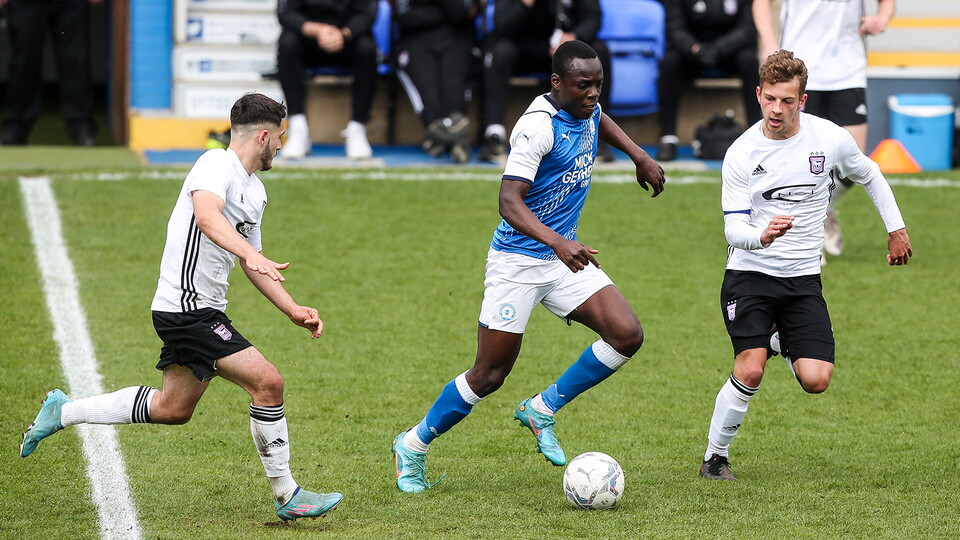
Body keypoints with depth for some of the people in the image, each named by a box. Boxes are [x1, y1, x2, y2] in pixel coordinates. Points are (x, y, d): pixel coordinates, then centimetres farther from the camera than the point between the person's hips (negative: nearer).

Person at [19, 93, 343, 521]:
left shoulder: (255, 191, 16)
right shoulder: (217, 165, -14)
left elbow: (253, 266, 25)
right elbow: (206, 215, -36)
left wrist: (293, 310, 17)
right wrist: (250, 254, -50)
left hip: (201, 311, 11)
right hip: (187, 306, -11)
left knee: (173, 408, 19)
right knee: (267, 382, -15)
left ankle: (63, 412, 32)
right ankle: (287, 496, -6)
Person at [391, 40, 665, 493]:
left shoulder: (586, 111, 1)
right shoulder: (538, 127, -24)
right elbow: (509, 201, -33)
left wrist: (639, 156, 22)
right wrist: (558, 242, -47)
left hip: (564, 257, 7)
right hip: (517, 263, -7)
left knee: (627, 335, -11)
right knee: (489, 375, -3)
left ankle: (542, 409, 6)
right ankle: (413, 446, 17)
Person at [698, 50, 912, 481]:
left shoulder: (830, 139, -5)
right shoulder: (742, 153, -9)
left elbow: (870, 177, 16)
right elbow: (733, 228, -11)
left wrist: (896, 229, 18)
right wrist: (762, 236, -33)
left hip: (803, 279, 2)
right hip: (750, 274, -2)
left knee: (815, 380, -11)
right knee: (749, 372, -20)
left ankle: (781, 343, 25)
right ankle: (715, 457, 1)